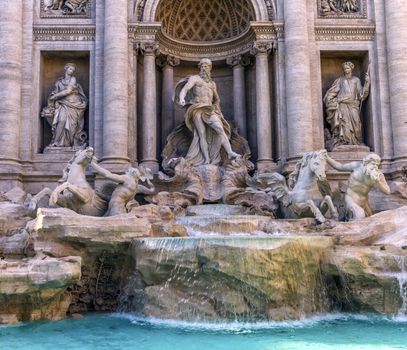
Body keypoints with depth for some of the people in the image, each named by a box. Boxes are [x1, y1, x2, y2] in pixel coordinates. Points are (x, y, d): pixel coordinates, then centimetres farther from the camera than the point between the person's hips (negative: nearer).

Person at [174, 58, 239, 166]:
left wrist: (217, 110, 21)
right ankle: (207, 160, -18)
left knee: (220, 128, -19)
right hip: (197, 109, -4)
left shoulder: (212, 83, 26)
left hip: (209, 110, 4)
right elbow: (185, 89, -8)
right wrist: (181, 98, -29)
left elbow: (217, 99, 36)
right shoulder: (194, 78, 10)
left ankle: (230, 152, -30)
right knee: (202, 134, -14)